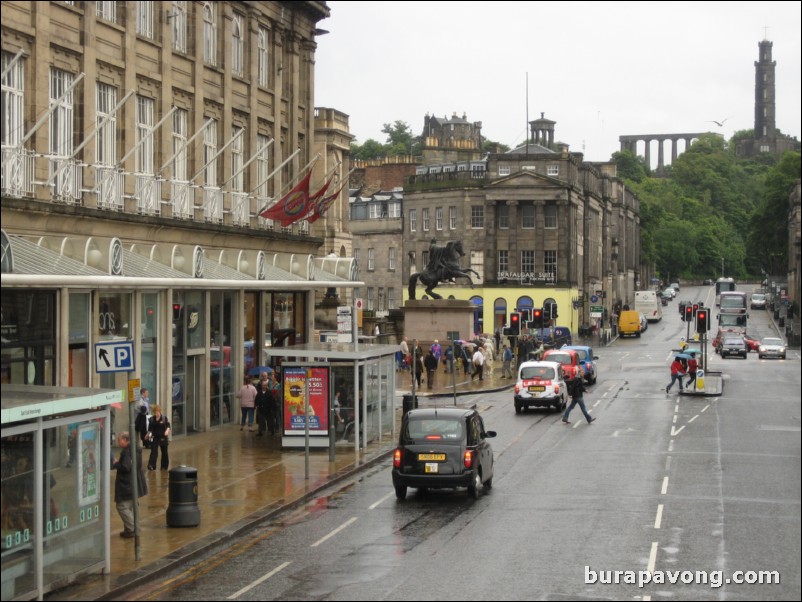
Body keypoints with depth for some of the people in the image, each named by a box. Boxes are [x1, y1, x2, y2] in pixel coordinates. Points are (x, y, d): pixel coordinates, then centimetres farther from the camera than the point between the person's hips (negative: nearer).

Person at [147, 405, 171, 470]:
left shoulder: (164, 418, -5)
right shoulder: (151, 419, 2)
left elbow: (168, 426, -5)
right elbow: (150, 428, 7)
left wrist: (167, 431, -24)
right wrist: (149, 434, -8)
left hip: (163, 438, -1)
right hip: (155, 438, 1)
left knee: (164, 452, 10)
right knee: (154, 452, -11)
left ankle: (164, 466, 22)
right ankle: (151, 465, -19)